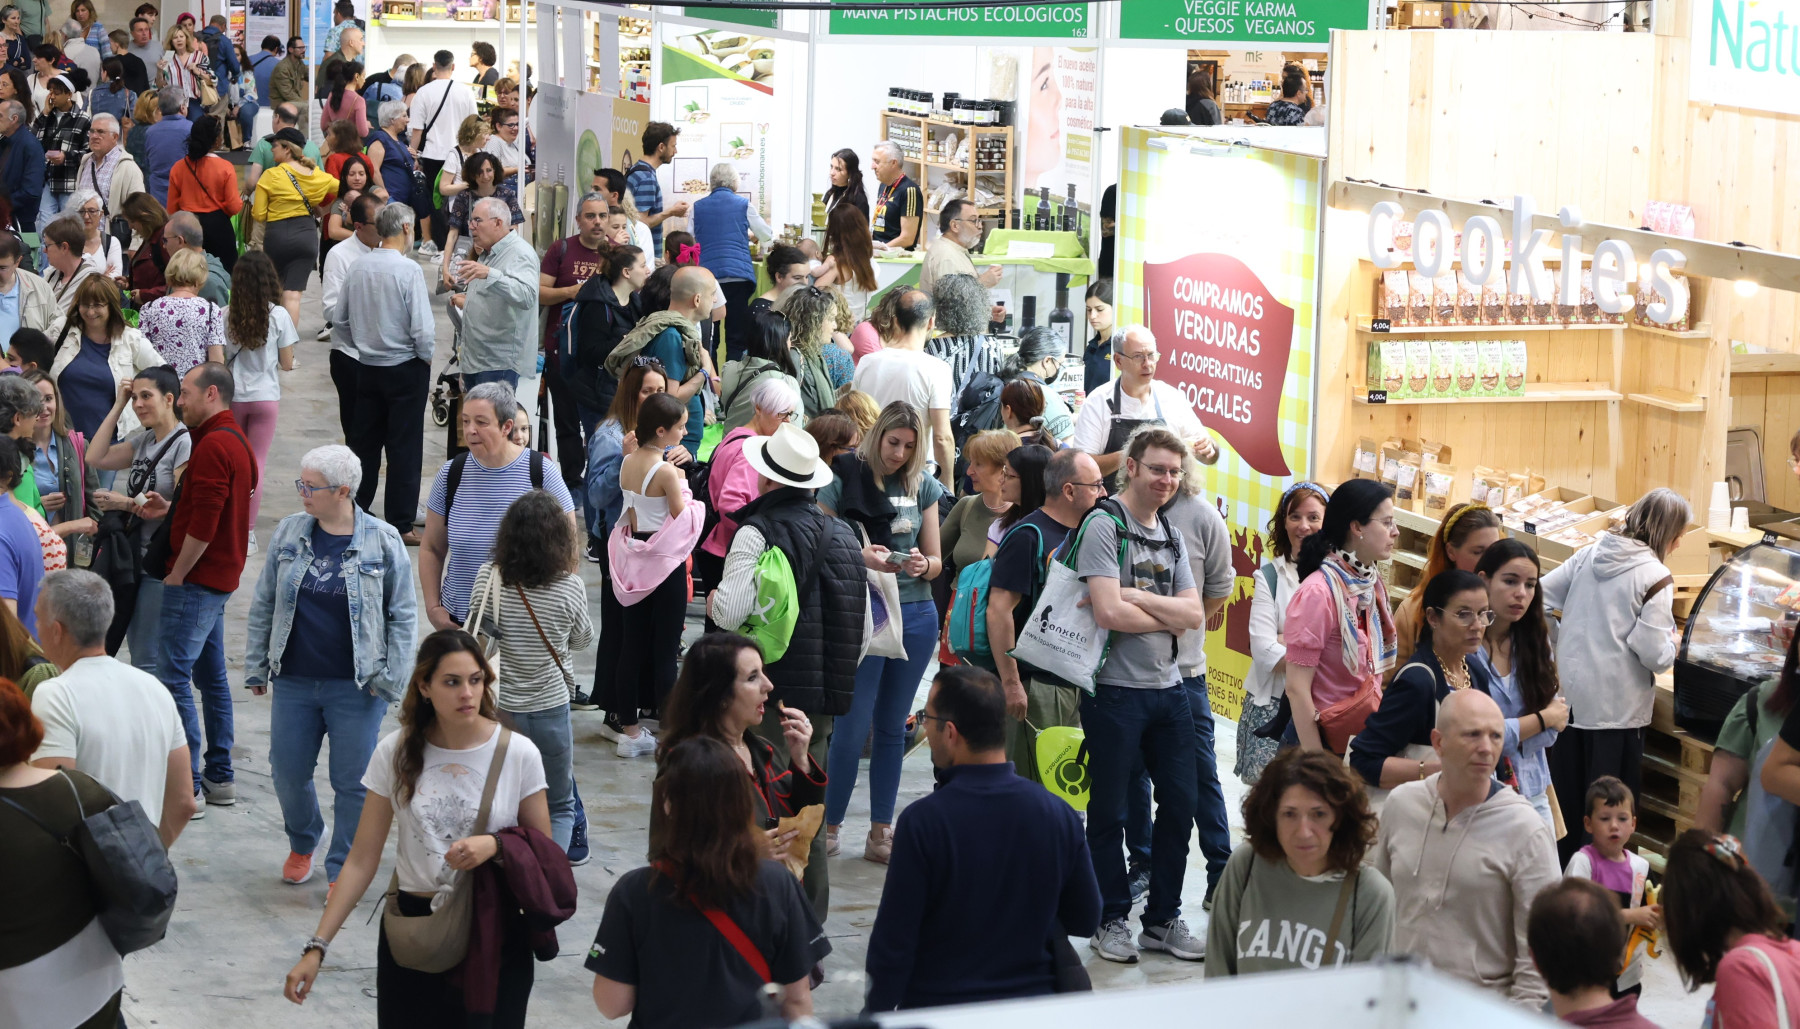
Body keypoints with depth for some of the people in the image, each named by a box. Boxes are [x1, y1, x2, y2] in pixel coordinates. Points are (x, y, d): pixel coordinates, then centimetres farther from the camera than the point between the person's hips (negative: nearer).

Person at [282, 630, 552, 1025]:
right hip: (411, 923, 1)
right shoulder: (395, 752, -6)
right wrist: (316, 947, -7)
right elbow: (362, 859, -2)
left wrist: (495, 844, -20)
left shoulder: (518, 754, -9)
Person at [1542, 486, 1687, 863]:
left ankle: (1563, 864, 28)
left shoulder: (1590, 554, 3)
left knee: (1567, 793, 17)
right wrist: (1673, 642, 3)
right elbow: (1656, 656, -16)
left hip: (1569, 692, 6)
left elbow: (1542, 594, 8)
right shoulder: (1655, 578, -13)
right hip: (1616, 705, -6)